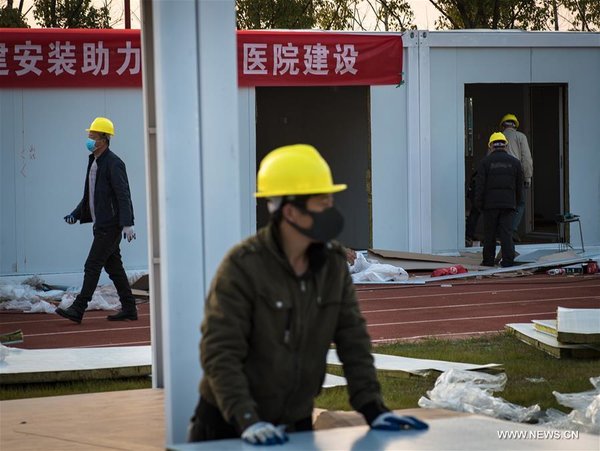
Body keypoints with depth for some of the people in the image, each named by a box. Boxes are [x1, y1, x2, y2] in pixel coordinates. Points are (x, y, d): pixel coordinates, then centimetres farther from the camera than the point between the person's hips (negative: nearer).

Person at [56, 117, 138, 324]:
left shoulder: (113, 163, -13)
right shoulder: (94, 161, 15)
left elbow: (123, 195, -19)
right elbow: (89, 195, 23)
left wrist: (127, 224, -24)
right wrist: (76, 214, 13)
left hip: (110, 225, -10)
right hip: (102, 224, 10)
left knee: (92, 266, -9)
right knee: (114, 267, 11)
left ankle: (78, 309, -9)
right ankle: (129, 309, 16)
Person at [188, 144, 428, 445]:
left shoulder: (333, 262, 1)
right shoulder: (242, 266, -17)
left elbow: (353, 341, 3)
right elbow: (220, 354, -20)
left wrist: (374, 409, -7)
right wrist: (247, 420, -30)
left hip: (297, 424, 5)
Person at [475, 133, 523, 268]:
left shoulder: (485, 162, -2)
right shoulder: (514, 162, 6)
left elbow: (480, 185, -4)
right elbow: (519, 185, 12)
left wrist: (479, 203, 1)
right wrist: (515, 200, 23)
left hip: (490, 203, -1)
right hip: (508, 203, 2)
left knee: (489, 234, 6)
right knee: (507, 233, -1)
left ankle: (488, 260, 11)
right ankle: (508, 260, -8)